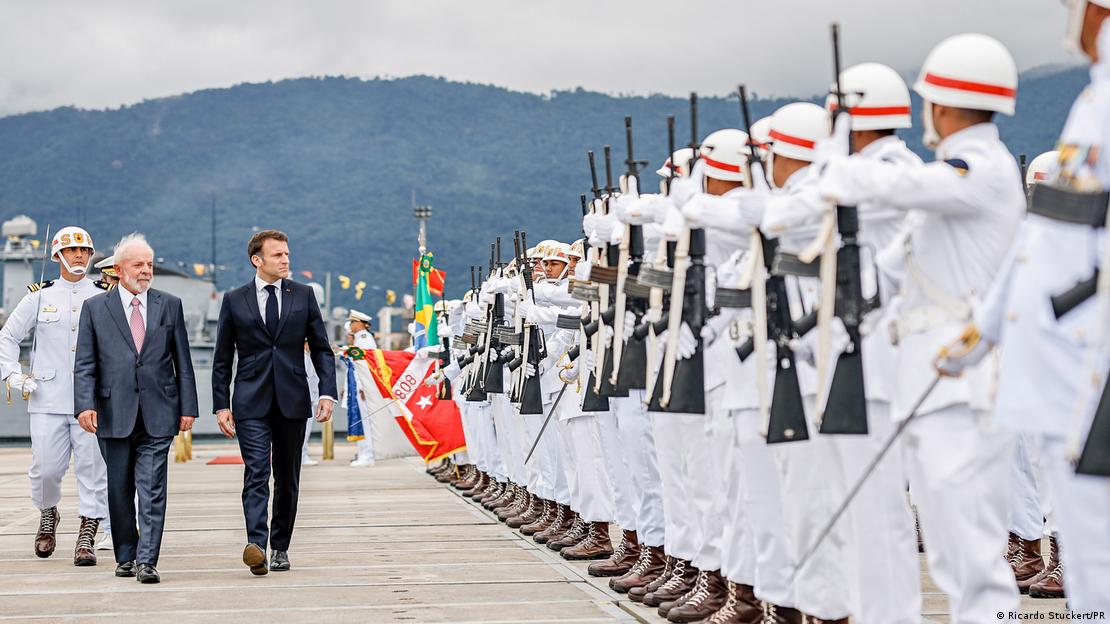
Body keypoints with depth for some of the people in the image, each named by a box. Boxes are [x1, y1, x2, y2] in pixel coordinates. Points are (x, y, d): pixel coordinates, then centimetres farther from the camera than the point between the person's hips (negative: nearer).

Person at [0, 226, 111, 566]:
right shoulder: (40, 296, 8)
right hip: (48, 399, 0)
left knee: (92, 468, -4)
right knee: (46, 467, -1)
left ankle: (86, 538, 2)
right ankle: (48, 516, 28)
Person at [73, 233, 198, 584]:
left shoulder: (170, 305, 9)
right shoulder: (95, 308, 6)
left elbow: (182, 361, 10)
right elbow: (84, 365, 2)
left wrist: (188, 407, 4)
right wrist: (85, 405, -11)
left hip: (157, 415, 0)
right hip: (114, 415, 0)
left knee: (152, 490, -8)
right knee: (120, 491, 8)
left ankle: (147, 561, -10)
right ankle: (125, 557, 21)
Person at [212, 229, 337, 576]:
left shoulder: (303, 295, 7)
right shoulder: (234, 300, 3)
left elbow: (321, 348, 8)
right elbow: (222, 358, 7)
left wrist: (327, 392, -4)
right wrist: (221, 405, 0)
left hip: (292, 400, 2)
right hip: (251, 403, -2)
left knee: (288, 478, 8)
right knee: (256, 471, -16)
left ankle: (280, 547, 19)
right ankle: (256, 544, -27)